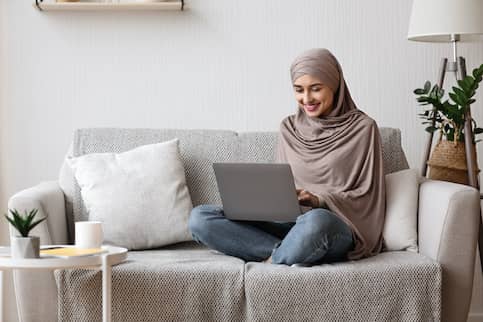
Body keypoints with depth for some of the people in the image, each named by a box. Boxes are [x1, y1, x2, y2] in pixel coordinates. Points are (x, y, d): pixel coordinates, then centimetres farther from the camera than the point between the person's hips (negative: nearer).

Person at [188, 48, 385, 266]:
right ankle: (287, 252, -22)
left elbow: (367, 196, 0)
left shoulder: (362, 128, 1)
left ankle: (271, 261, -16)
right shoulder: (289, 128, 14)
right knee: (199, 217, -16)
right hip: (289, 224, 5)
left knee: (316, 220, -44)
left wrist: (319, 200, -17)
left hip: (337, 226, -5)